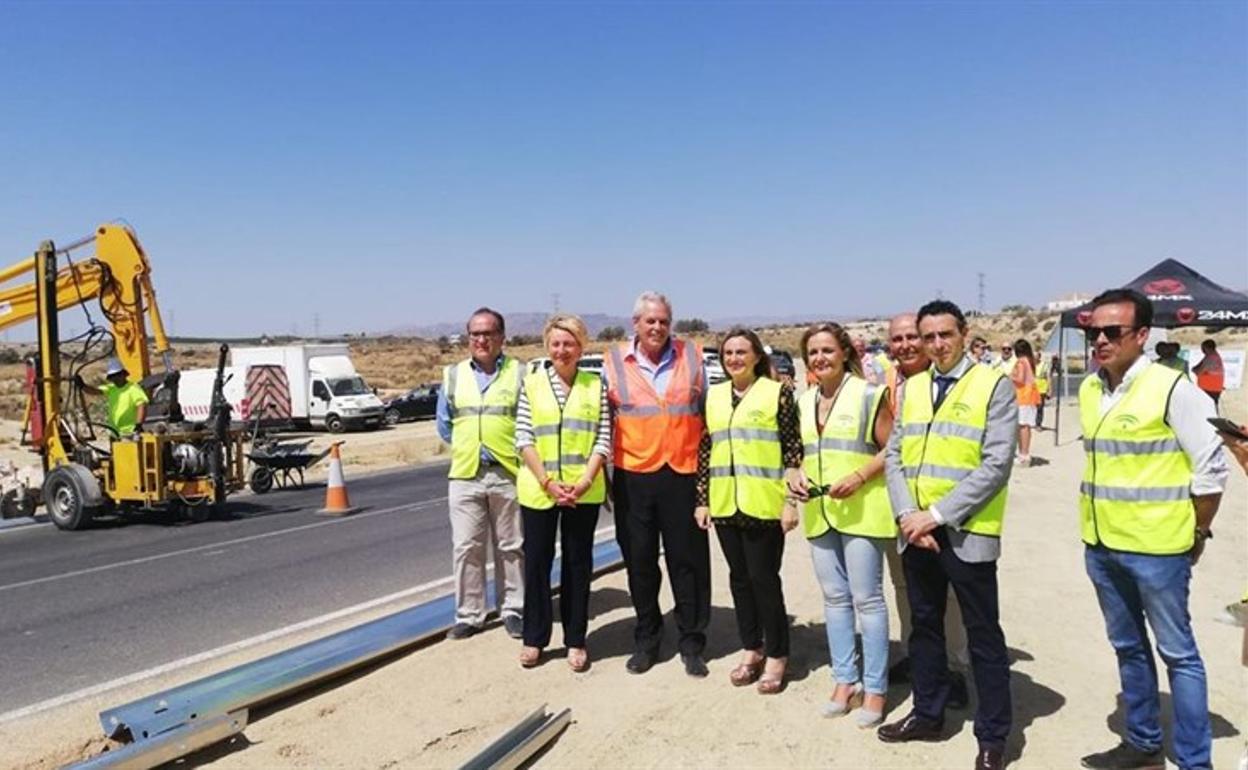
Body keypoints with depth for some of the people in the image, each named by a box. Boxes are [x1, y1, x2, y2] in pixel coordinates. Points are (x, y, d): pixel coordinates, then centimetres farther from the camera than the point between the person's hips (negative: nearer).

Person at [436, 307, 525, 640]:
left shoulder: (519, 373, 0)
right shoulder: (453, 375, 10)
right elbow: (444, 424, 16)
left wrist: (513, 450, -3)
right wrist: (467, 449, 9)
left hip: (508, 474, -2)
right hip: (465, 475, 2)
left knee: (511, 548, 7)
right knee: (466, 548, 4)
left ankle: (513, 610, 21)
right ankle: (469, 614, 15)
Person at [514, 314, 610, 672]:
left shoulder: (595, 385, 2)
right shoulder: (532, 383, 3)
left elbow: (603, 440, -1)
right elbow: (523, 439, -2)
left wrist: (583, 483, -13)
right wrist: (547, 482, -12)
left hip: (583, 491, 0)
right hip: (538, 489, 0)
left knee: (578, 562, 9)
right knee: (536, 561, 8)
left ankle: (576, 640, 21)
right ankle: (534, 637, 23)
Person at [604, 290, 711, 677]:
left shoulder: (692, 356, 4)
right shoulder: (615, 361, 3)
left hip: (682, 474, 0)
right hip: (632, 475, 1)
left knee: (688, 561, 5)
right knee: (640, 561, 10)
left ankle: (692, 643, 19)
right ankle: (646, 640, 26)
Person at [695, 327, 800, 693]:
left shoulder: (778, 392, -3)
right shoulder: (713, 396, 10)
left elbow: (794, 449, -5)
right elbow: (705, 450, 12)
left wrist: (792, 500, -10)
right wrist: (702, 499, 9)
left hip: (764, 504, -4)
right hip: (725, 505, 5)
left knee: (764, 578, 1)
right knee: (739, 577, 13)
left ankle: (776, 655, 17)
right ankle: (751, 649, 27)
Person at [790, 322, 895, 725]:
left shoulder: (868, 395, -5)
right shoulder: (804, 402, 12)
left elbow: (891, 448, -6)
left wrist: (859, 476, -19)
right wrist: (800, 476, 1)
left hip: (861, 510, -6)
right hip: (818, 512, 6)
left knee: (867, 599, 0)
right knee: (835, 598, 12)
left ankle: (875, 688, 12)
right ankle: (845, 680, 23)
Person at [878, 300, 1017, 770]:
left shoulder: (994, 386, -6)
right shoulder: (910, 388, 10)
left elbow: (996, 465, -14)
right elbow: (893, 455, 7)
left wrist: (937, 515, -16)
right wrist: (907, 513, -8)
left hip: (967, 532, -5)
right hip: (914, 531, 5)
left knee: (983, 635, 6)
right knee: (924, 625, 18)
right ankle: (928, 713, 34)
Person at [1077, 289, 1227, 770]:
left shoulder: (1172, 388, -13)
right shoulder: (1089, 391, 5)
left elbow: (1211, 468, -10)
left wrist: (1197, 535, -2)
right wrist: (1098, 528, 13)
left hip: (1155, 548, -6)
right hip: (1100, 546, 7)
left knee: (1177, 653, 6)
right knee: (1128, 647, 18)